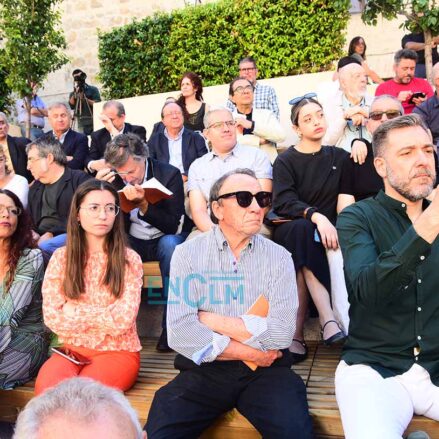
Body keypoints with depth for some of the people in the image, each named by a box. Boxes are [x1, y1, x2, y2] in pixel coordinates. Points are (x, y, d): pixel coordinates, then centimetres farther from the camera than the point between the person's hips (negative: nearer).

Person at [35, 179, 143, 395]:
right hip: (71, 349, 2)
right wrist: (106, 317, -8)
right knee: (47, 388, -29)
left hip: (118, 351, -2)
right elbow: (52, 318, -5)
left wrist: (74, 312, -7)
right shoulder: (60, 257, 2)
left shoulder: (129, 259, -4)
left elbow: (123, 320, -13)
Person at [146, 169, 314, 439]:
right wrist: (250, 352, -9)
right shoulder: (188, 254, 1)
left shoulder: (279, 257, 3)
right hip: (204, 369, 0)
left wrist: (213, 321, -7)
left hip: (266, 371, 0)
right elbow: (181, 332, -11)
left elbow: (281, 334, -9)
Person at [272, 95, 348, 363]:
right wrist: (316, 216, -29)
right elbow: (284, 203, -11)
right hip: (289, 232, -1)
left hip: (326, 230, 2)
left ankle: (298, 331, -35)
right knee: (302, 228, -36)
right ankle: (328, 319, -43)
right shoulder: (285, 161, 5)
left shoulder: (339, 157, 14)